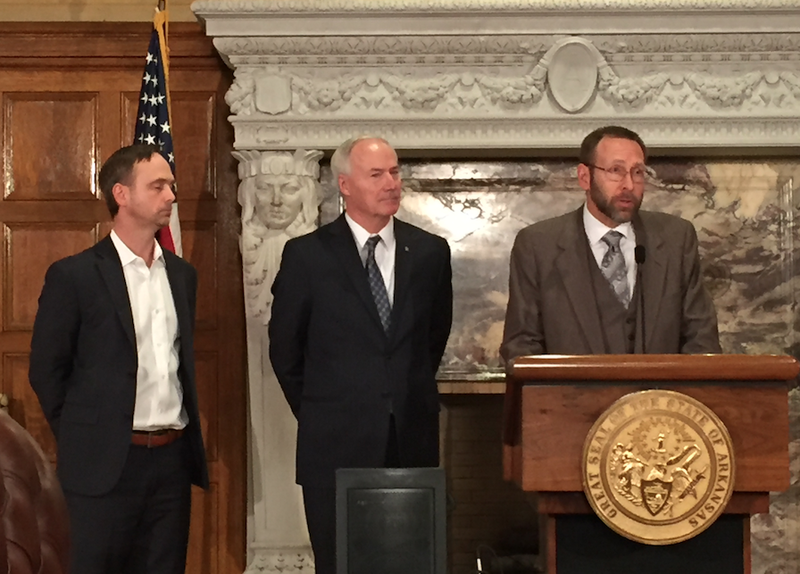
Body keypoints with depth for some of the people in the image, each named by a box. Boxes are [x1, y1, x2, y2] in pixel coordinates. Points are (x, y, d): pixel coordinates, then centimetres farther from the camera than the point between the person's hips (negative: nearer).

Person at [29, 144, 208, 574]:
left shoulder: (182, 274, 11)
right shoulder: (74, 276, -7)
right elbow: (46, 369, -3)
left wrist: (187, 433, 13)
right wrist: (81, 440, 1)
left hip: (173, 458, 5)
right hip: (108, 462, -5)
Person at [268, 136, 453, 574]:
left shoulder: (430, 251, 5)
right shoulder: (307, 255, -3)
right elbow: (285, 349, 5)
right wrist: (318, 412, 9)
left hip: (412, 443, 2)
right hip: (336, 445, -2)